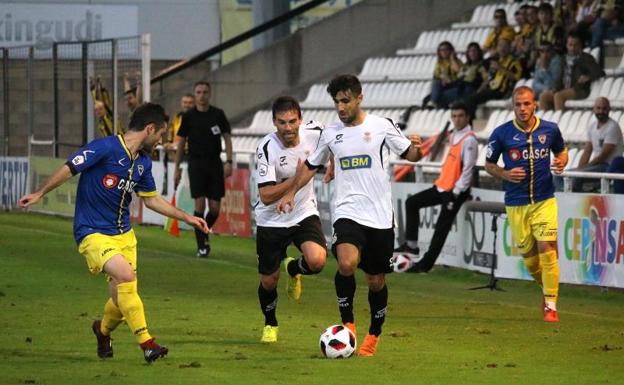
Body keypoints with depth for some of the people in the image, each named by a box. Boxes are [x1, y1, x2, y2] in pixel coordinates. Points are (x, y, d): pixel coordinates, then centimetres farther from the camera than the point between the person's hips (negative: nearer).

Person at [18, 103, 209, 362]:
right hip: (92, 232, -7)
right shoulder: (105, 148, -15)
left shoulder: (143, 162, 9)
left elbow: (152, 199, 21)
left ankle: (103, 330, 38)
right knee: (125, 275, -27)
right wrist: (40, 194, -12)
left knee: (122, 297, 4)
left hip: (123, 233, 7)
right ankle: (146, 342, -22)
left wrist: (187, 218, 21)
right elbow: (68, 169, -12)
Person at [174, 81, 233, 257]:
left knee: (215, 208, -1)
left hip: (215, 163, 1)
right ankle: (201, 245, -5)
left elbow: (227, 137, 6)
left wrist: (228, 162, -5)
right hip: (196, 164, -1)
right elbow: (181, 143, 8)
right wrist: (177, 168, 6)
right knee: (200, 204, -11)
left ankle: (204, 232, 28)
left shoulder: (218, 114, 4)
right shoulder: (188, 116, 3)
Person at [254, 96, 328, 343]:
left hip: (305, 214, 2)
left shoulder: (314, 133, -12)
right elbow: (267, 196, -25)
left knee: (317, 261, -25)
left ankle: (293, 269, 12)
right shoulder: (266, 149, -22)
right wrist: (297, 178, -30)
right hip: (272, 221, -2)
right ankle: (270, 325, 36)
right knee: (269, 281, 6)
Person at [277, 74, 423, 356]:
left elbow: (409, 155, 5)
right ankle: (347, 322, -8)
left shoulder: (382, 126, 0)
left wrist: (416, 148, -18)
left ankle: (374, 336, 30)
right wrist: (291, 193, 9)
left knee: (376, 281, 7)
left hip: (380, 216, 0)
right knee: (346, 264, -27)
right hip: (347, 213, 0)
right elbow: (311, 166, 20)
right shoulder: (330, 133, 7)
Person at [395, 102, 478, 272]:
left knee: (442, 227, -3)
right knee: (412, 202, 12)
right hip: (442, 185, 10)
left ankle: (426, 264, 3)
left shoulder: (469, 140, -16)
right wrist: (442, 181, 17)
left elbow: (467, 169, -19)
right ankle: (412, 245, 14)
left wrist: (457, 192, -20)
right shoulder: (454, 135, 11)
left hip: (455, 190, -10)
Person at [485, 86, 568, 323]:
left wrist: (561, 163, -6)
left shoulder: (550, 130, -1)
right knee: (528, 254, 4)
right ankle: (547, 289, 34)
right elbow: (489, 164, 7)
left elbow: (562, 151, 17)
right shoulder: (501, 133, -4)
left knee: (547, 249, -12)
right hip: (516, 203, 1)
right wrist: (505, 174, -12)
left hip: (544, 200, 0)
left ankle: (551, 305, -4)